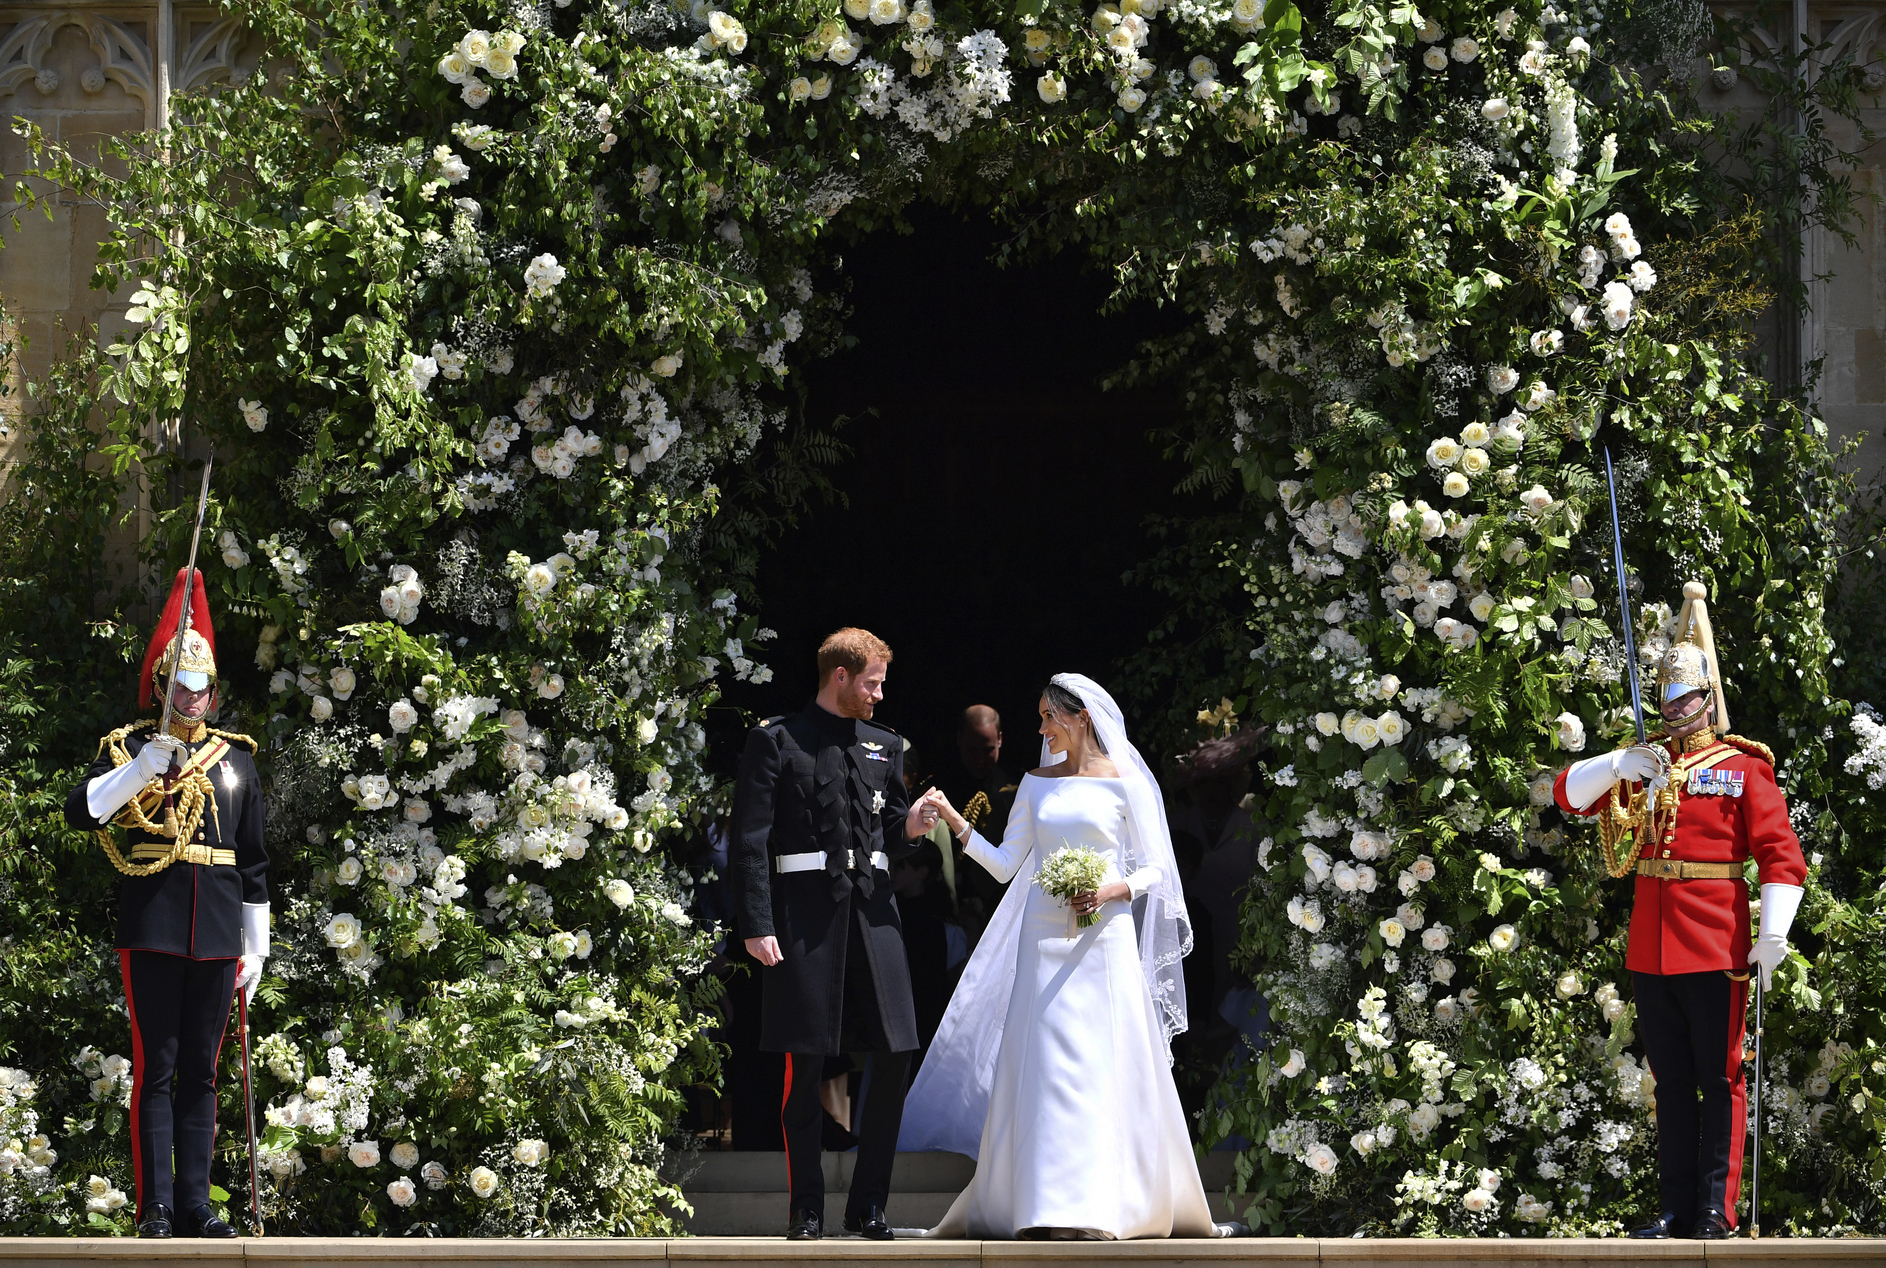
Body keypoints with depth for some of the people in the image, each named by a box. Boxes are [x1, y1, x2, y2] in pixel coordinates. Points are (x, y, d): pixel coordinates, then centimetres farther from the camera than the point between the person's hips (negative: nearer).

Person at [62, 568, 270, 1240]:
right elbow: (82, 812, -11)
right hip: (151, 930, -3)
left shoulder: (236, 757, 14)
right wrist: (148, 765, -22)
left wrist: (256, 949, 11)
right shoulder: (131, 747, 5)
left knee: (201, 1071, 6)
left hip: (217, 932, 3)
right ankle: (155, 1206, -1)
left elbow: (254, 863, 15)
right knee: (156, 1067, -3)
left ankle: (195, 1203, 9)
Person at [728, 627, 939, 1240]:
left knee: (895, 1056, -2)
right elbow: (749, 840, -3)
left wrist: (908, 827, -1)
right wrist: (756, 926, -11)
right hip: (804, 908, -5)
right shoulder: (775, 741, 2)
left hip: (871, 905, 5)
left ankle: (868, 1206, 8)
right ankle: (806, 1209, 5)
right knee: (806, 1063, -2)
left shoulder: (884, 746, 18)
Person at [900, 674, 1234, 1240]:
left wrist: (1110, 891, -15)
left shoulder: (1124, 783, 1)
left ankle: (1110, 1203, -4)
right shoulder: (1037, 784, 13)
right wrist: (956, 822, 0)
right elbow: (1005, 863, 10)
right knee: (1043, 1063, -2)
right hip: (1045, 939, 4)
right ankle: (1047, 1201, 0)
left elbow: (1155, 868, 1)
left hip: (1104, 939, -4)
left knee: (1105, 1063, -7)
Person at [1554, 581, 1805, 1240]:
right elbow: (1568, 792, 10)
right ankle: (1675, 1209, 13)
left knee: (1719, 1079, -1)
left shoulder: (1742, 766, -2)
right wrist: (1620, 765, -10)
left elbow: (1782, 855, -7)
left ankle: (1716, 1210, 1)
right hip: (1651, 948, 5)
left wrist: (1773, 935, -19)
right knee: (1672, 1082, 9)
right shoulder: (1644, 763, 13)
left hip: (1716, 947, -5)